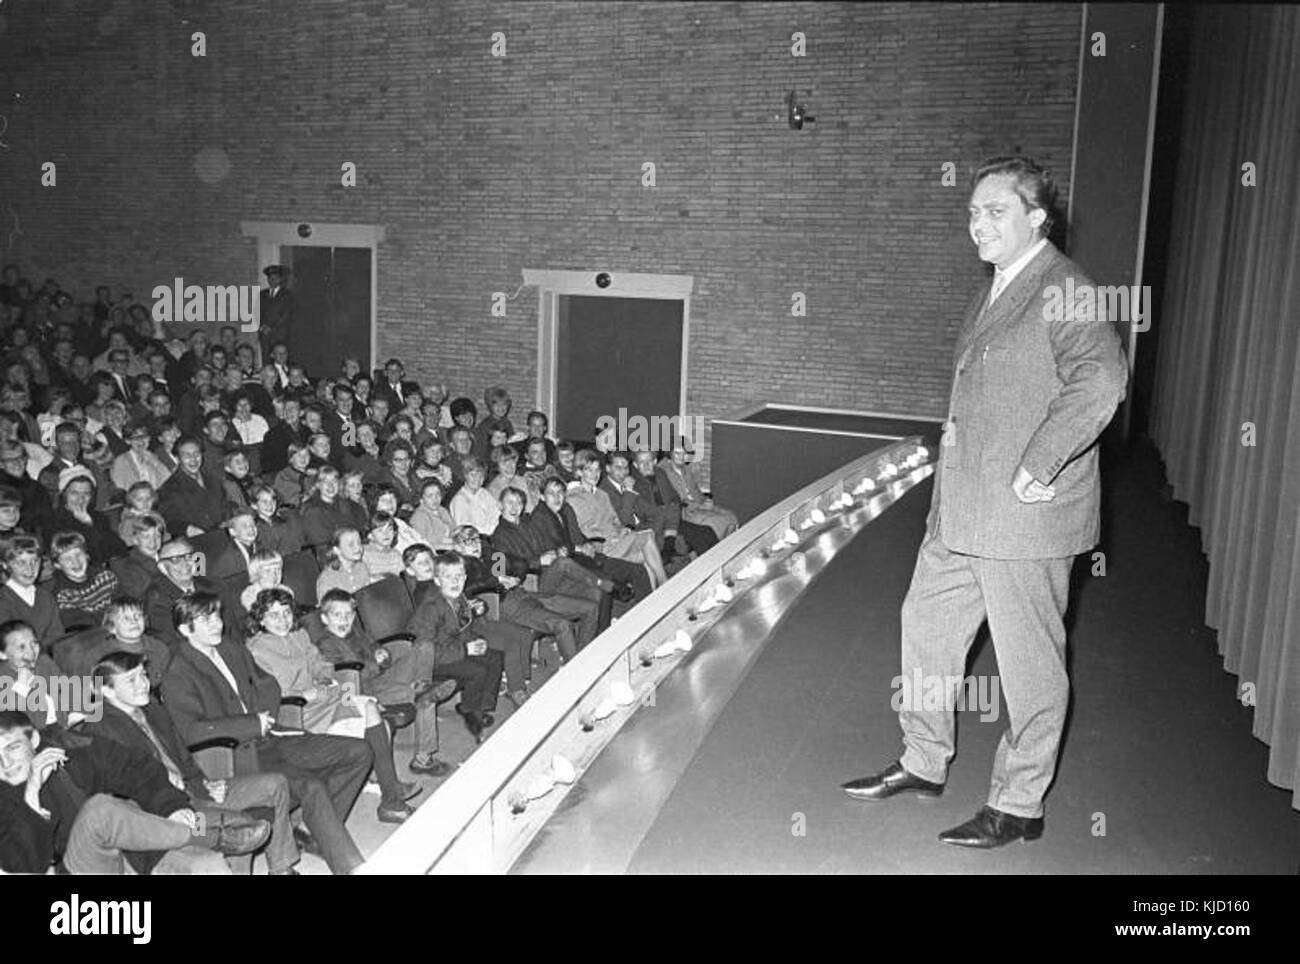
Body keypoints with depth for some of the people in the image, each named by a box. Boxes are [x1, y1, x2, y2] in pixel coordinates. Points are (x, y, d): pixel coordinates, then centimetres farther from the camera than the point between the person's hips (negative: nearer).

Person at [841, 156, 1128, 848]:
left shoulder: (1062, 288, -15)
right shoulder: (995, 290, 15)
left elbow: (1101, 378, -30)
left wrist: (1038, 468, -27)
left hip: (1025, 513, -10)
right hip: (962, 508, 10)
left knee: (1028, 662, 3)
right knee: (927, 626, 18)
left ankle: (1019, 806, 17)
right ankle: (924, 765, 34)